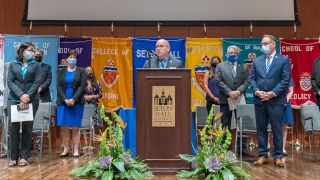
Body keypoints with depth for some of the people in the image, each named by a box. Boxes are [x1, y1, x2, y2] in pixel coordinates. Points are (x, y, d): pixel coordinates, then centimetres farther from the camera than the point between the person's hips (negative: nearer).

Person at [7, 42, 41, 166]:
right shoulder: (13, 65, 12)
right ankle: (14, 157, 8)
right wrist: (21, 95, -14)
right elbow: (10, 82, 1)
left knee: (27, 128, 1)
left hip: (31, 100, 0)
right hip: (13, 99, 1)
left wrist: (27, 98, -11)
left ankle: (24, 157, 9)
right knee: (13, 127, -2)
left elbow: (37, 82, 0)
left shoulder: (36, 65, 10)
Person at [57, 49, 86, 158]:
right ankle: (65, 150, 10)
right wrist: (65, 99, -10)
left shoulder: (81, 71, 7)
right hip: (63, 102, 2)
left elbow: (82, 86, -3)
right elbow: (58, 86, 4)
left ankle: (76, 150, 5)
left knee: (75, 127, 0)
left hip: (76, 102, -2)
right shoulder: (61, 71, 12)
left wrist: (73, 99, -13)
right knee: (65, 127, 2)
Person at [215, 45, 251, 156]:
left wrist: (238, 92, -15)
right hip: (225, 100, -1)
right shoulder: (220, 66, 7)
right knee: (225, 126, 4)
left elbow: (246, 82, 1)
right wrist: (229, 92, -13)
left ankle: (242, 149, 14)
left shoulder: (244, 67, 11)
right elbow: (219, 81, -3)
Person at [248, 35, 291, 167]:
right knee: (261, 129, 8)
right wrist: (257, 91, -8)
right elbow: (251, 78, 8)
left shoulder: (283, 60, 2)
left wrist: (273, 93, -13)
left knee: (277, 129, 3)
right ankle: (263, 156, 18)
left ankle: (278, 157, 15)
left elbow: (286, 79, -5)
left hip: (276, 101, -3)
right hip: (259, 101, 4)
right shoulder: (256, 61, 12)